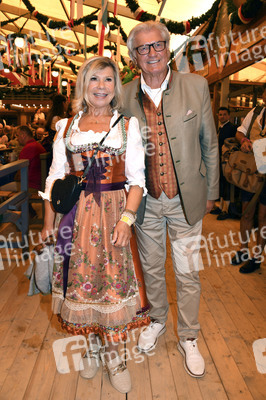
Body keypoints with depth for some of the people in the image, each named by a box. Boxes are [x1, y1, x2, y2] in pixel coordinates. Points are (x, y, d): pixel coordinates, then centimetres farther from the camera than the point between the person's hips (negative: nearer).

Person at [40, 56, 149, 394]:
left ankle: (112, 354, 24)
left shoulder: (128, 124, 4)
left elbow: (137, 177, -2)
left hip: (114, 212, -2)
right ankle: (93, 347, 32)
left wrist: (126, 219, -14)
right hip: (75, 215, 2)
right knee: (82, 280, 9)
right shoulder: (66, 127, 9)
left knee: (113, 282, 3)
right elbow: (55, 177, 8)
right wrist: (48, 223, 2)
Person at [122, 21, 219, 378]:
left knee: (187, 273, 10)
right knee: (151, 268, 18)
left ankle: (188, 338, 33)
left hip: (186, 200, -1)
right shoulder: (124, 96, -1)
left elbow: (209, 143, 1)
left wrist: (210, 192, 3)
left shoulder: (196, 86, -5)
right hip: (145, 202, 2)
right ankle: (157, 320, 45)